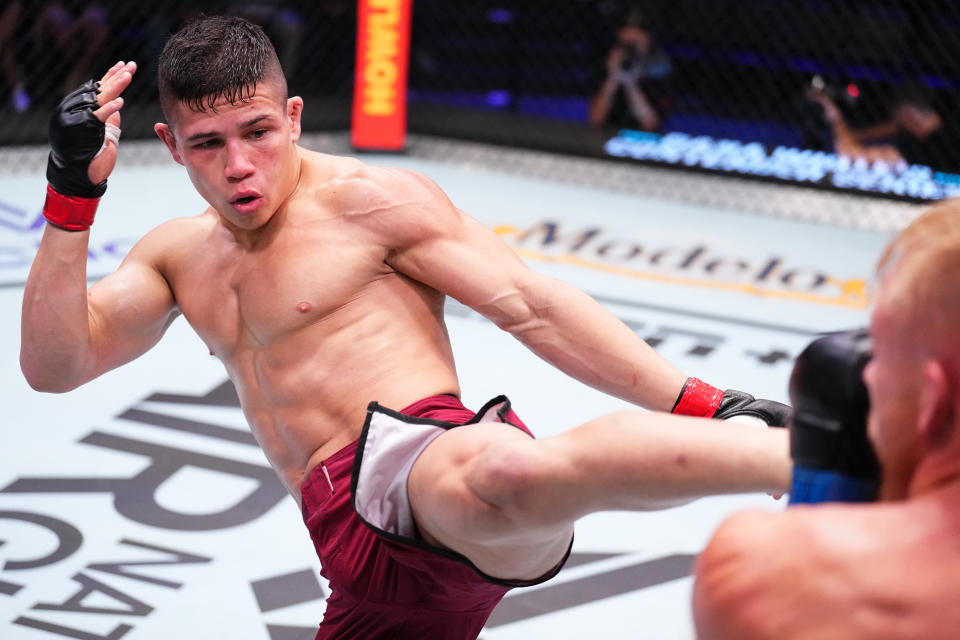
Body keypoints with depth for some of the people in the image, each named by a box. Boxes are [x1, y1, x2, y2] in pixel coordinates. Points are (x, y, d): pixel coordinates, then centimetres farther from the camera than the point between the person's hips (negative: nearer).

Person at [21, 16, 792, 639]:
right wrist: (71, 192, 1)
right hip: (365, 555, 8)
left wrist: (700, 404, -9)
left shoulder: (366, 200, 4)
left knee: (504, 473, -43)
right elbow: (54, 365, 12)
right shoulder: (180, 256, 24)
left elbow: (532, 308, -2)